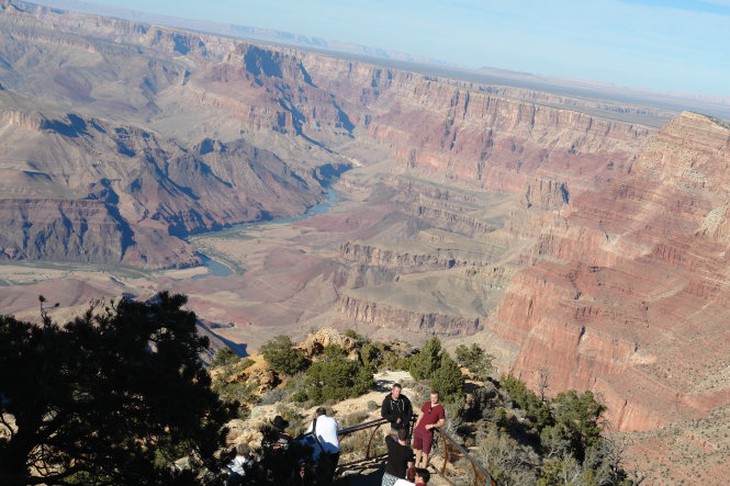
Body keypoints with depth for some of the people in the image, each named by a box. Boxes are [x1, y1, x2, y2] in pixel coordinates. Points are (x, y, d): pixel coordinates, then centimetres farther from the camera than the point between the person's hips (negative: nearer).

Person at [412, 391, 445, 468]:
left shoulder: (440, 409, -12)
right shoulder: (426, 404, 2)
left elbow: (442, 422, -8)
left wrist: (432, 425, -22)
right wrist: (416, 427, 13)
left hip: (428, 433, -5)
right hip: (418, 430, 5)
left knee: (425, 452, 2)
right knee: (418, 449, 17)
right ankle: (416, 466, 32)